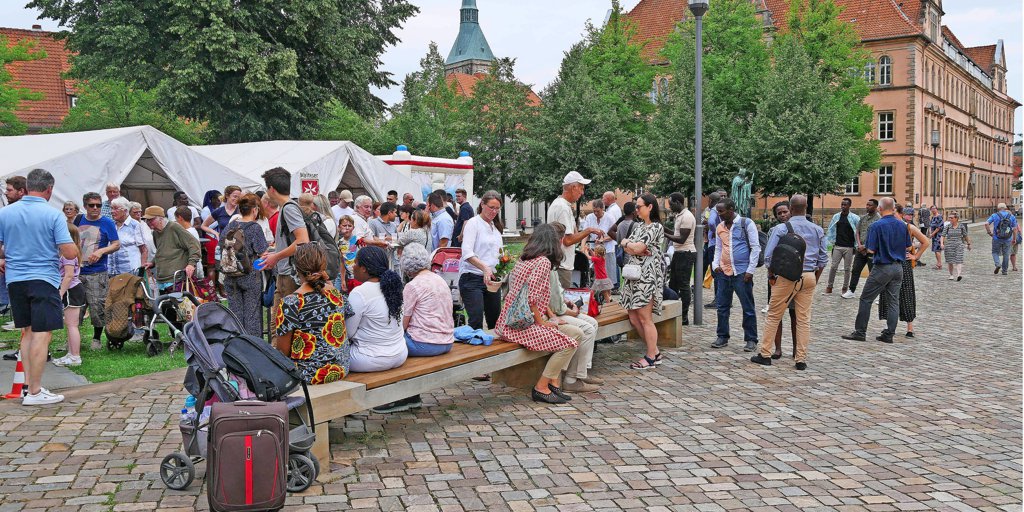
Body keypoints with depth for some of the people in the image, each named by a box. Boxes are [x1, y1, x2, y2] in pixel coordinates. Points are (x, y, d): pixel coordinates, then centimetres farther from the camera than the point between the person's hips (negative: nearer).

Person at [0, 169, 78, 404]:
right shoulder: (53, 215, -11)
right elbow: (70, 253, -15)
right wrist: (72, 244, 8)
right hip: (44, 279, -5)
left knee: (27, 332, 15)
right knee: (42, 334, -3)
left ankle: (30, 385, 17)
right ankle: (35, 392, -3)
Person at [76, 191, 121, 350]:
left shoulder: (107, 223, 1)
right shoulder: (78, 220, 11)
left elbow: (117, 244, -2)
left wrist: (101, 251, -17)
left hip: (97, 273, -4)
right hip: (77, 271, 4)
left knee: (97, 308, -5)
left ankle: (97, 339, 10)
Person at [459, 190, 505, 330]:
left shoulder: (496, 226, 18)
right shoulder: (474, 223, -5)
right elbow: (467, 253, -18)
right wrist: (484, 268, -32)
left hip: (492, 278, 7)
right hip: (472, 278, -7)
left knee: (495, 321, 10)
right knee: (476, 321, -14)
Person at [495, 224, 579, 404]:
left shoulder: (522, 259, 13)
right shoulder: (543, 262, -13)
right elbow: (531, 298, -21)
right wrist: (541, 322, -8)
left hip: (509, 322, 9)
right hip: (521, 326, -9)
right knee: (570, 344, -10)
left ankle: (553, 384, 10)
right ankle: (541, 388, -2)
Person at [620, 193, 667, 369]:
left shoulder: (656, 227, -9)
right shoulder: (639, 225, 16)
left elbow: (637, 247, -17)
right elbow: (627, 248, 8)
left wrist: (626, 243, 1)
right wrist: (637, 249, -11)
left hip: (647, 275, -9)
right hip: (634, 274, 9)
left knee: (644, 318, -4)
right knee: (634, 318, 9)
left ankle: (651, 357, 7)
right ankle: (654, 352, 20)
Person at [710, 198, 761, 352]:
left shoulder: (747, 224, -5)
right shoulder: (720, 227, 11)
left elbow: (755, 248, -6)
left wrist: (750, 270, -11)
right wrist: (716, 265, 1)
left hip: (742, 273, -5)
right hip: (724, 272, 6)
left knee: (748, 308, 2)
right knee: (722, 306, 9)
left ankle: (751, 340, 9)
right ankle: (722, 337, 19)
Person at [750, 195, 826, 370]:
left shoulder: (780, 229, -7)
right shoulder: (817, 230, 5)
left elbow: (768, 256, -8)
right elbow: (823, 259, 10)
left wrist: (771, 276, 5)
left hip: (786, 277, -3)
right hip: (809, 277, 4)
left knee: (773, 316, 7)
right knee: (804, 319, 8)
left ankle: (765, 354, 13)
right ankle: (801, 359, 11)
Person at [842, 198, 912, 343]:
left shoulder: (877, 226, -14)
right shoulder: (903, 225, 4)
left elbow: (871, 250, -14)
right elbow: (908, 247, 11)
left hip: (882, 267, -6)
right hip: (898, 267, 6)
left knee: (866, 299, 2)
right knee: (894, 301, 9)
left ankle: (860, 332, 3)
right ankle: (889, 334, 10)